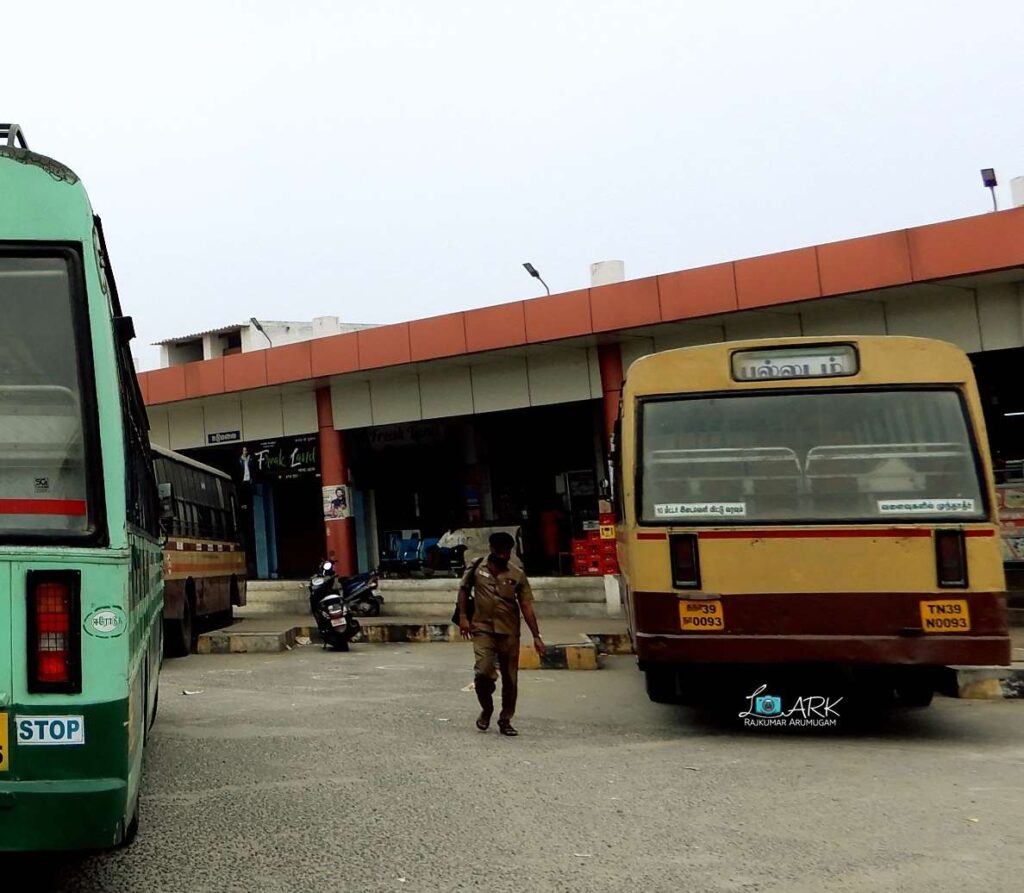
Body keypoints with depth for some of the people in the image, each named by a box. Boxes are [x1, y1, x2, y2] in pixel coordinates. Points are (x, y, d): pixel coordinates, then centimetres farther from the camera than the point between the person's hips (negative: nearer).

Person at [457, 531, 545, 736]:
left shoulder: (517, 576, 0)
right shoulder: (477, 568, 0)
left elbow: (527, 607, 0)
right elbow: (464, 589, 14)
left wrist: (536, 637, -5)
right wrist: (463, 616, 3)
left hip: (509, 633, 1)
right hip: (483, 630, -1)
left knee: (510, 679, 6)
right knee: (483, 673, -16)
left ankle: (505, 721, 23)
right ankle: (486, 709, 13)